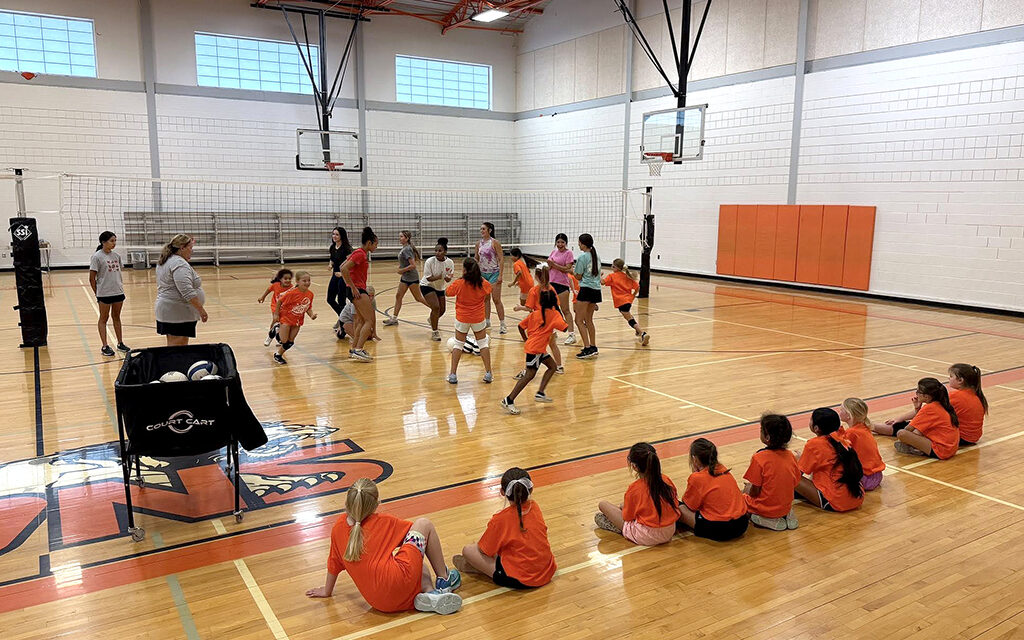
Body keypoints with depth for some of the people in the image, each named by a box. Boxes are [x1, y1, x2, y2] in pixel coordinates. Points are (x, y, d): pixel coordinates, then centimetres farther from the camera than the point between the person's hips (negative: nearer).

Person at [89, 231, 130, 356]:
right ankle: (105, 347, 11)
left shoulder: (116, 256, 6)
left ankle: (120, 343, 24)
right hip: (104, 293, -6)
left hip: (118, 292, 6)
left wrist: (120, 287, 9)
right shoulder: (97, 257, -11)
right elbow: (92, 278, -9)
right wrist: (97, 294, -7)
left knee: (116, 317, 15)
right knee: (103, 318, 6)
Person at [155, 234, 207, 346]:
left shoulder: (163, 262, 15)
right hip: (178, 314, -10)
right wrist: (201, 310, -21)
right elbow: (187, 292, -25)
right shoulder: (180, 264, -17)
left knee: (172, 346, 13)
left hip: (166, 310, 10)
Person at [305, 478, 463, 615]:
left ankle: (429, 592, 0)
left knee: (420, 565, 34)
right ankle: (444, 579, 17)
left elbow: (334, 563, 22)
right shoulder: (384, 522, 3)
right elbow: (413, 529, 19)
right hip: (398, 581, -5)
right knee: (424, 524, 10)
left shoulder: (338, 527, 11)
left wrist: (327, 591, 40)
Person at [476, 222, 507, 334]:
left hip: (494, 273, -5)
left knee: (496, 300, -8)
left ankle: (502, 325, -3)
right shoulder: (478, 243, 6)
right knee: (486, 299, 12)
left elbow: (501, 259, -12)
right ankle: (487, 321, 23)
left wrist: (500, 275, -17)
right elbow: (476, 259, 16)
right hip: (483, 274, 6)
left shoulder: (495, 243, -10)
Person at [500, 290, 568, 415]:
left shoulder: (535, 313, 12)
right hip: (536, 348, -8)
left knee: (552, 366, 17)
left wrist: (526, 340, 20)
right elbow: (564, 327, -16)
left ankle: (540, 393, 12)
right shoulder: (554, 314, -5)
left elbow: (521, 326, 11)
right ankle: (509, 400, -11)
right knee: (530, 374, -9)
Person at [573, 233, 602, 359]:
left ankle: (587, 348, -10)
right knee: (589, 320, 17)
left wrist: (573, 271, 12)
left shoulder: (582, 257, -11)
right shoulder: (596, 256, 12)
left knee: (579, 320, -3)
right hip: (597, 289, 8)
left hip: (586, 289, -8)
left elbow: (578, 277, -7)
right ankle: (593, 347, 18)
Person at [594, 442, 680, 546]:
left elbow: (627, 517, -9)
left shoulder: (634, 489, -19)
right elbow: (675, 503, 7)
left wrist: (622, 506, 14)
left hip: (645, 537, -6)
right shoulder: (666, 480, -7)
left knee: (603, 504, 0)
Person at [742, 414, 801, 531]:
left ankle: (763, 520, -2)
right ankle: (786, 516, 10)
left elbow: (755, 492, -17)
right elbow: (795, 485, 5)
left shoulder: (759, 458, -22)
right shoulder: (791, 455, -5)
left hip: (765, 508, -6)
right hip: (786, 507, 6)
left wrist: (748, 489, 6)